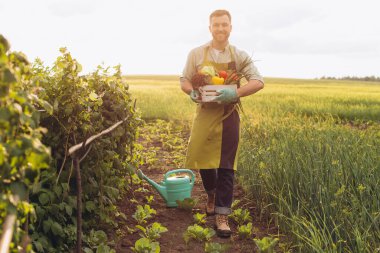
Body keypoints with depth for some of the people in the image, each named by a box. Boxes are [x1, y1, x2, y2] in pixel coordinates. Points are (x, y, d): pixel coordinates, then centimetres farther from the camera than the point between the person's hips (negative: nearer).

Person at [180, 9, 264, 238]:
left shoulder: (239, 56, 0)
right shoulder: (196, 54, 3)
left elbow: (258, 82, -6)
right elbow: (184, 81, 9)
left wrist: (235, 93, -23)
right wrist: (192, 93, -15)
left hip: (228, 116, -1)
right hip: (205, 114, 1)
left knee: (226, 167, -2)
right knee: (203, 160, 8)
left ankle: (222, 215, 5)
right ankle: (212, 194, 39)